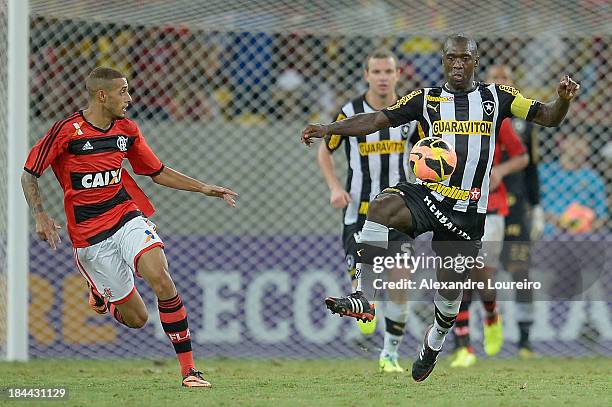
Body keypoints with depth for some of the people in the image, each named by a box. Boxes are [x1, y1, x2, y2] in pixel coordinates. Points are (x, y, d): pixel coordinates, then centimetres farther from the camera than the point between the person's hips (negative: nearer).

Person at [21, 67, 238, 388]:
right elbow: (29, 174, -2)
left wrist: (203, 188, 12)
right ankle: (100, 292, 35)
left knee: (161, 279, -26)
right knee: (136, 318, -2)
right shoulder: (67, 131, -9)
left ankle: (188, 370, -20)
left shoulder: (127, 130, 6)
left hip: (128, 217, 3)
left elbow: (157, 172, 19)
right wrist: (40, 217, -14)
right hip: (90, 236, -3)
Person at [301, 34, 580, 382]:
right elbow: (378, 119, 1)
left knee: (452, 286, 6)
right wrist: (329, 129, -10)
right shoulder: (426, 99, 7)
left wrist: (563, 101, -15)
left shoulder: (497, 97, 7)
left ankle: (433, 345, 38)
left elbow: (548, 118, 8)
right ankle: (363, 299, -32)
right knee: (381, 207, -32)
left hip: (468, 211, 0)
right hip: (428, 194, 0)